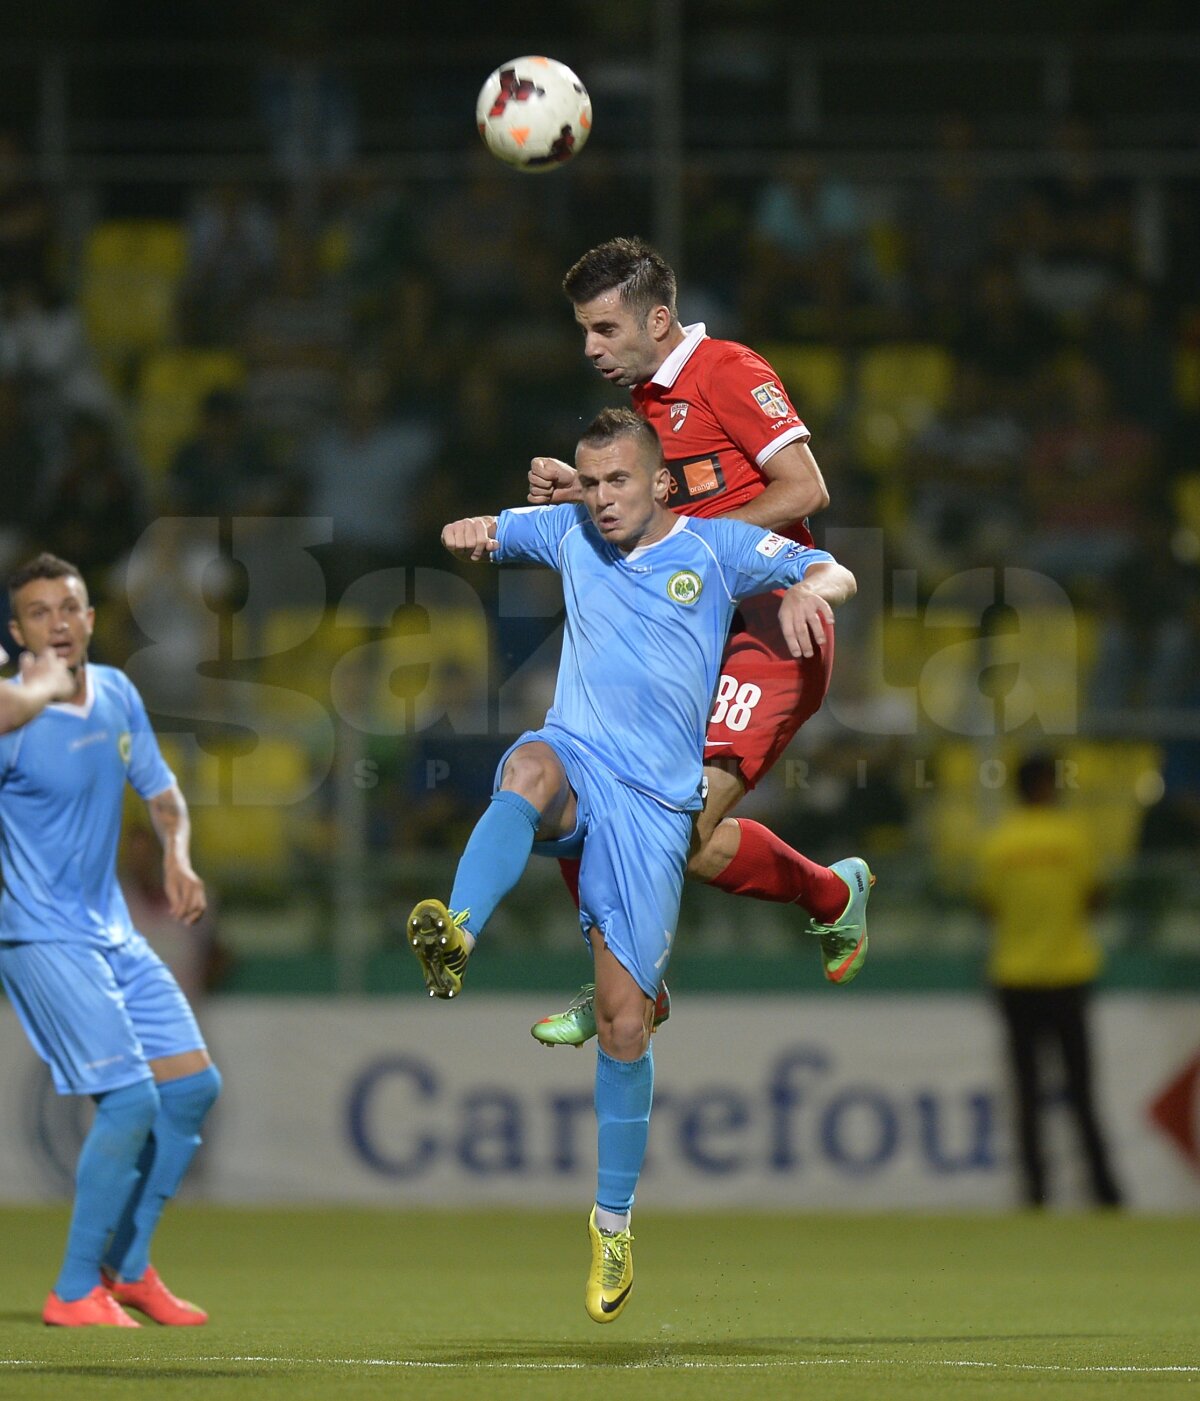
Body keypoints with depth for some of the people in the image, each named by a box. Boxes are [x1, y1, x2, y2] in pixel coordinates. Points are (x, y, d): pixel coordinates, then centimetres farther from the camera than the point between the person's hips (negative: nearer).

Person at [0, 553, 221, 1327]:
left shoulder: (117, 693, 6)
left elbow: (162, 790, 18)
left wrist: (177, 855, 0)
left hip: (112, 931, 8)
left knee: (193, 1085, 8)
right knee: (130, 1099, -16)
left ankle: (129, 1268, 20)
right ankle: (75, 1292, -4)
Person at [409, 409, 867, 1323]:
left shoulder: (715, 549, 7)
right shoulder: (572, 534, 15)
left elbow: (836, 574, 4)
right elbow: (482, 532, 26)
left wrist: (808, 590, -20)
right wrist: (471, 533, 1)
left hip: (654, 800, -1)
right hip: (576, 761, 1)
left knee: (624, 1016, -3)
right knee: (530, 766, -40)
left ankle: (614, 1220, 11)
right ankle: (456, 937, -63)